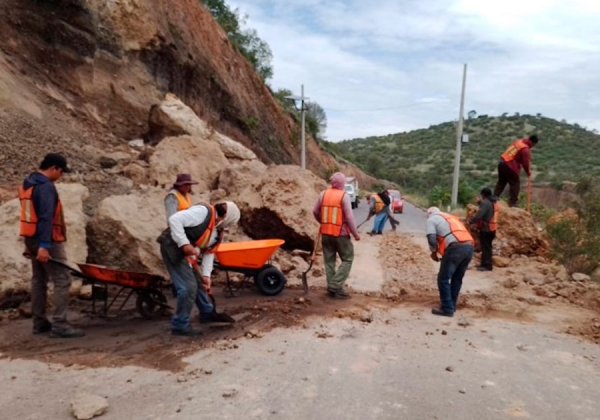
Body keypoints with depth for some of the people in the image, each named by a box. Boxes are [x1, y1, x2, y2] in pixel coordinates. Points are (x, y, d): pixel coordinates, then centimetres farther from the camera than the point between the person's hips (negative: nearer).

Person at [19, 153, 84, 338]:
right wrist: (44, 245, -28)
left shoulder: (27, 184, 15)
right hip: (48, 241, -10)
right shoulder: (46, 187, -17)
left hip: (31, 238, 10)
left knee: (38, 280, 15)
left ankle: (39, 322, 21)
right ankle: (59, 325, -7)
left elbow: (31, 214, 18)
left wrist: (31, 243, 21)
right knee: (62, 281, -7)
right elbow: (46, 218, -24)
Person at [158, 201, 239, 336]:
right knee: (188, 286, -11)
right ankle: (180, 325, 3)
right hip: (173, 248, -10)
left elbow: (208, 252, 11)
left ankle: (208, 313, 38)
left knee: (197, 282, 20)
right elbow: (174, 219, -26)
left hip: (184, 252, 10)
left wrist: (206, 275, 2)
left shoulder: (217, 231, 9)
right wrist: (184, 244, -29)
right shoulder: (203, 211, -19)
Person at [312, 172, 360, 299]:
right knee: (347, 259, 6)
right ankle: (336, 286, -3)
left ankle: (331, 287, 15)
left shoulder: (323, 194, 3)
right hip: (341, 234, -5)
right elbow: (349, 217, -15)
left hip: (326, 233, 5)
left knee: (329, 261, 13)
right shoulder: (344, 196, -12)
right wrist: (356, 233, -5)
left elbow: (315, 211, 10)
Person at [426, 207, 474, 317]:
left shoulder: (432, 219, 13)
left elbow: (432, 239, -3)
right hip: (469, 246, 7)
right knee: (457, 278, 20)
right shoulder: (451, 217, 34)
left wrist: (434, 252, 15)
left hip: (456, 248, -7)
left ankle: (447, 309, 5)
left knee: (443, 279, 4)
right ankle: (452, 306, 28)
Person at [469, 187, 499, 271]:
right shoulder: (494, 202, 11)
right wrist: (480, 202, 30)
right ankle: (485, 264, 23)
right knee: (487, 247, 15)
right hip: (492, 228, 9)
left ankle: (487, 265, -3)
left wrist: (471, 221, -12)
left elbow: (479, 215, -24)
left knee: (485, 247, -5)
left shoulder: (485, 202, -18)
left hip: (486, 228, -9)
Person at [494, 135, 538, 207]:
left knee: (501, 182, 18)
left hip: (502, 162, 8)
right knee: (515, 184, 4)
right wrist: (528, 172, 6)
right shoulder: (526, 149, -12)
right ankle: (512, 203, 5)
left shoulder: (517, 141, 13)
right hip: (510, 167, -8)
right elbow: (525, 163, -9)